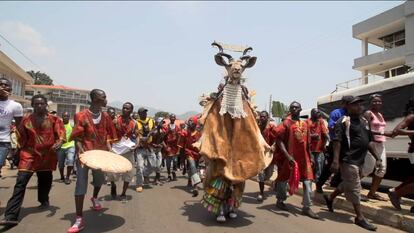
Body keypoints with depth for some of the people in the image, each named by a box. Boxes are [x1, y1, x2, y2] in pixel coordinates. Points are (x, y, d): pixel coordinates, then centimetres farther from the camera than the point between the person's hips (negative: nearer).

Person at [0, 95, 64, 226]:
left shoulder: (54, 120, 0)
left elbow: (61, 133, -8)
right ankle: (11, 216, -12)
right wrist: (25, 149, 11)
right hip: (29, 154, 0)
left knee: (45, 180, 16)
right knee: (20, 182, -11)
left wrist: (59, 142, -28)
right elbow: (22, 138, 14)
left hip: (47, 155, 1)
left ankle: (44, 201, 44)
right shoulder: (26, 120, 5)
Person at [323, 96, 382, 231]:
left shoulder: (364, 121, 14)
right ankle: (360, 218, 12)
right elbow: (337, 141, -19)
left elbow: (369, 141, 19)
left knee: (347, 184, 21)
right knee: (354, 188, 0)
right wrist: (336, 161, -25)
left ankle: (330, 198, 39)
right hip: (348, 160, -9)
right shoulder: (343, 121, -12)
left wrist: (377, 158, 15)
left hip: (360, 160, 9)